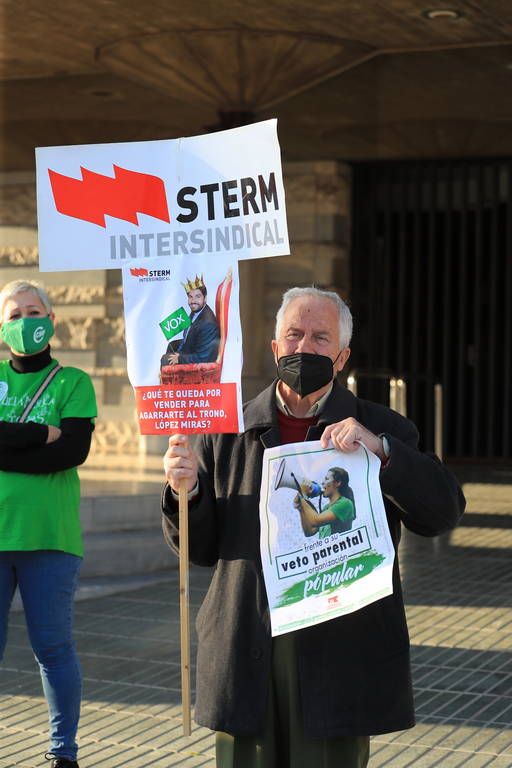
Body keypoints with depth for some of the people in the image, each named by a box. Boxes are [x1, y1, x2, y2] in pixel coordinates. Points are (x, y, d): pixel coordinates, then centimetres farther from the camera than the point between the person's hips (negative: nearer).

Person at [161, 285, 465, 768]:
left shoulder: (381, 431, 6)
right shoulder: (228, 431, 9)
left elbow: (442, 514, -6)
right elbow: (200, 547, 10)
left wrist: (381, 450, -19)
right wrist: (185, 490, -10)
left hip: (340, 658, -1)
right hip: (247, 655, 1)